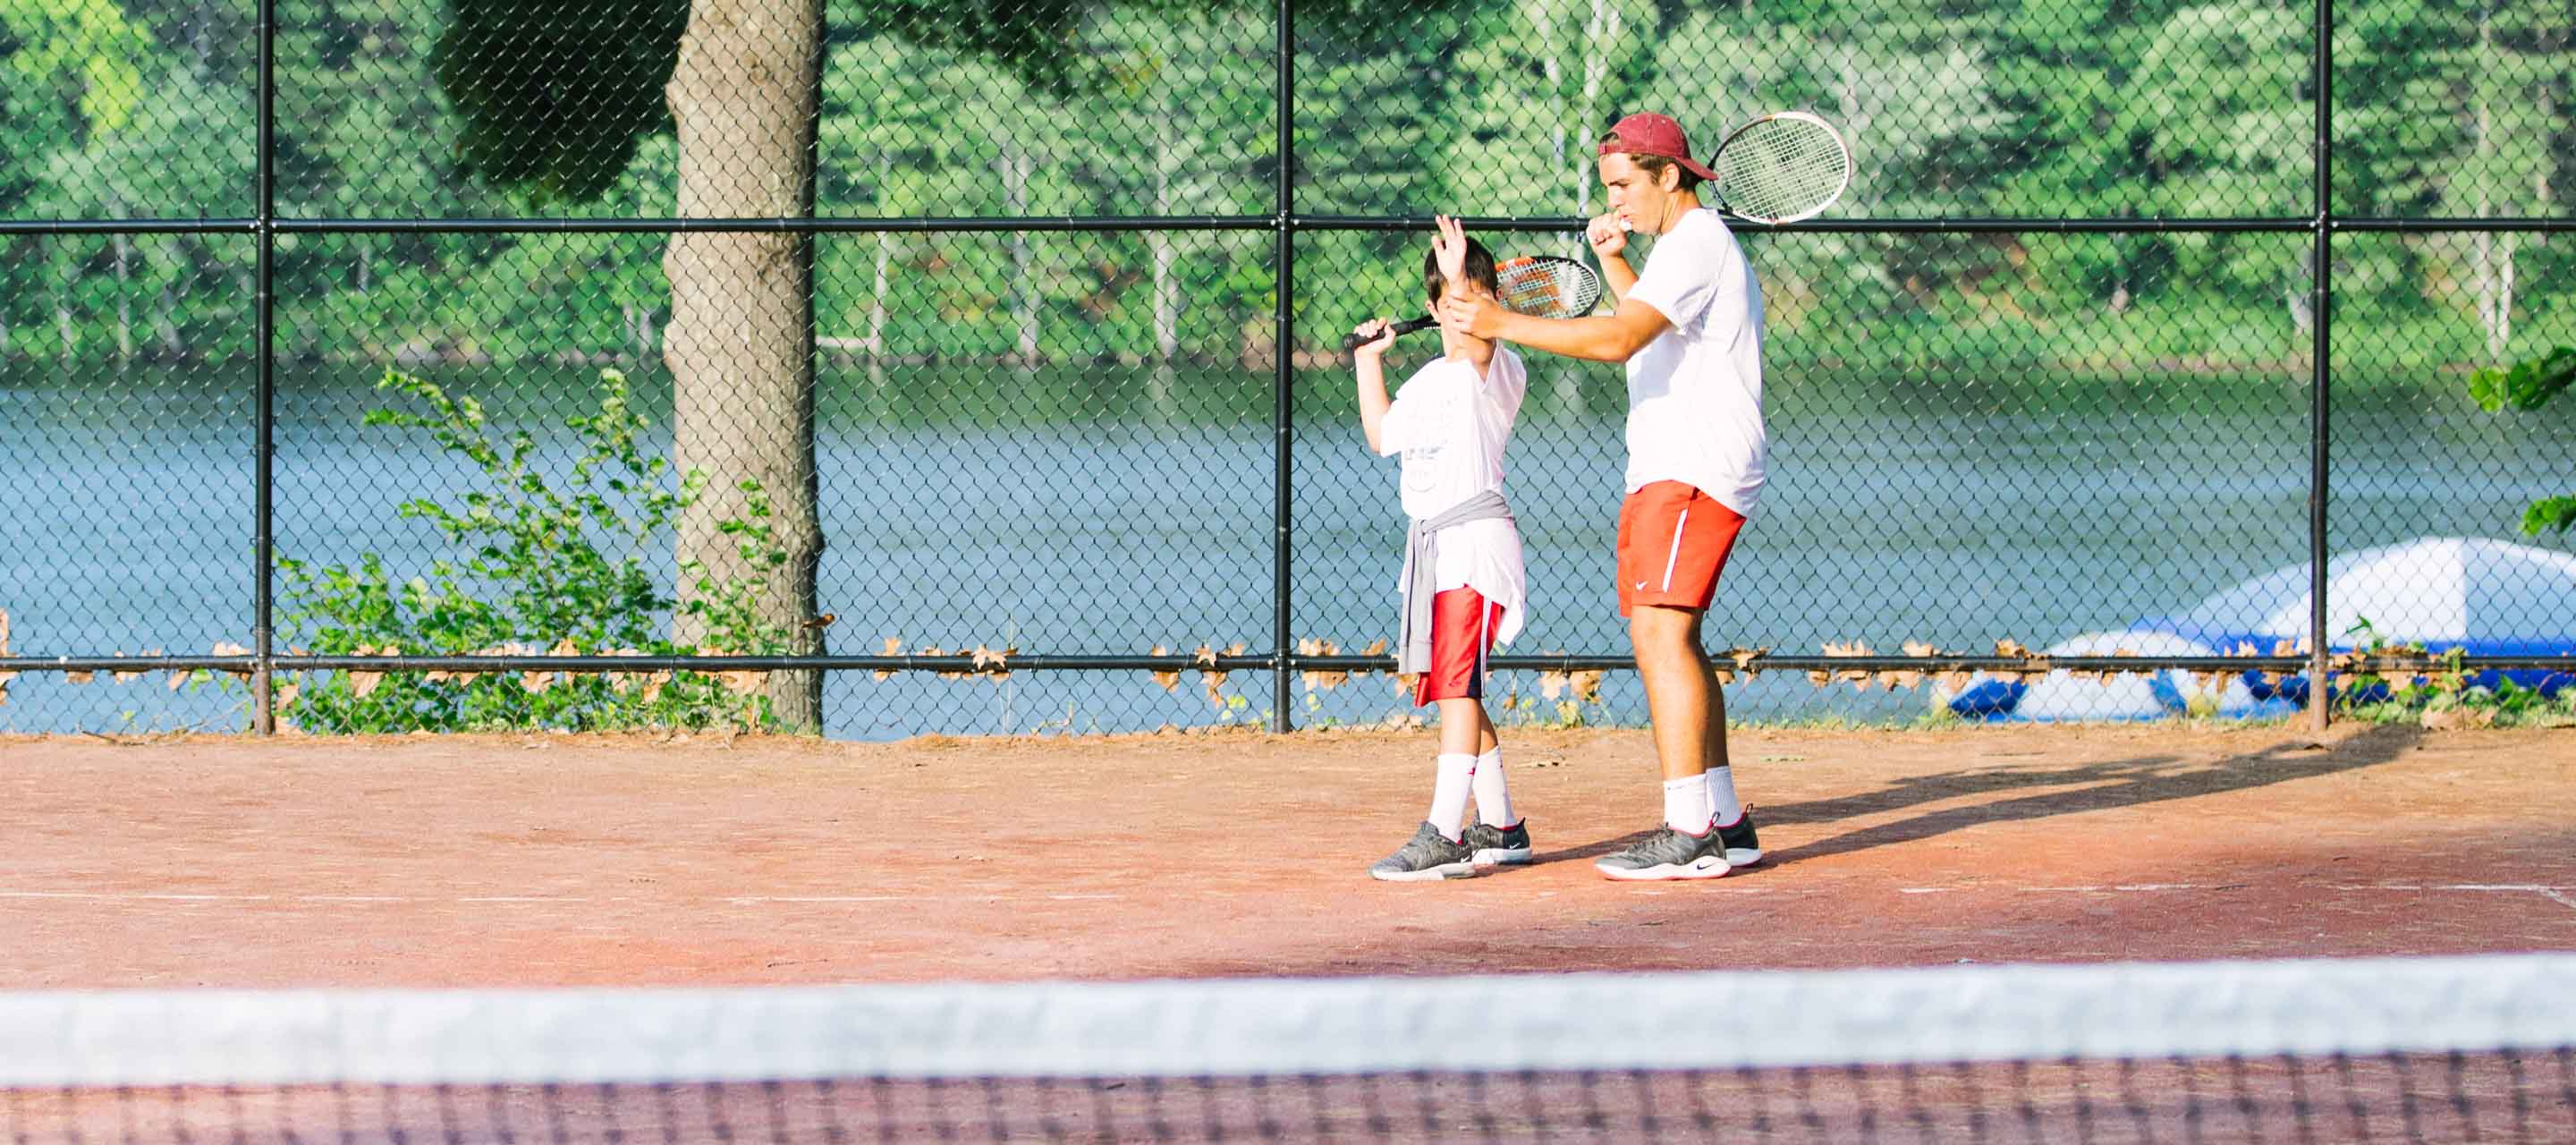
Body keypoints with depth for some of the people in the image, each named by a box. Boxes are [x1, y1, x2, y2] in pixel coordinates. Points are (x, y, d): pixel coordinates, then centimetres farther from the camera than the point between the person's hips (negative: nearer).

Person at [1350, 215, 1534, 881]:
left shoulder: (1500, 371, -6)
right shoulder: (1423, 384, 17)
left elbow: (1479, 347, -29)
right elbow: (1381, 437, 30)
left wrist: (1463, 276, -40)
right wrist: (1369, 363, 29)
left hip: (1476, 536, -9)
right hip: (1429, 545, 9)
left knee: (1457, 686, -15)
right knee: (1454, 693, 12)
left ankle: (1444, 837, -20)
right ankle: (1499, 827, 22)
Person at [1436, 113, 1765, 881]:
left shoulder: (1695, 245, -12)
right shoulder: (1692, 244, 23)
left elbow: (1619, 339, -25)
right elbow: (1651, 327, 41)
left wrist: (1502, 323, -28)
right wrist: (1611, 261, 27)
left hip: (1696, 472, -11)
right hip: (1667, 474, 11)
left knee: (1660, 632, -19)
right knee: (1667, 640, 12)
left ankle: (1690, 834, -24)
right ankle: (1723, 823, 16)